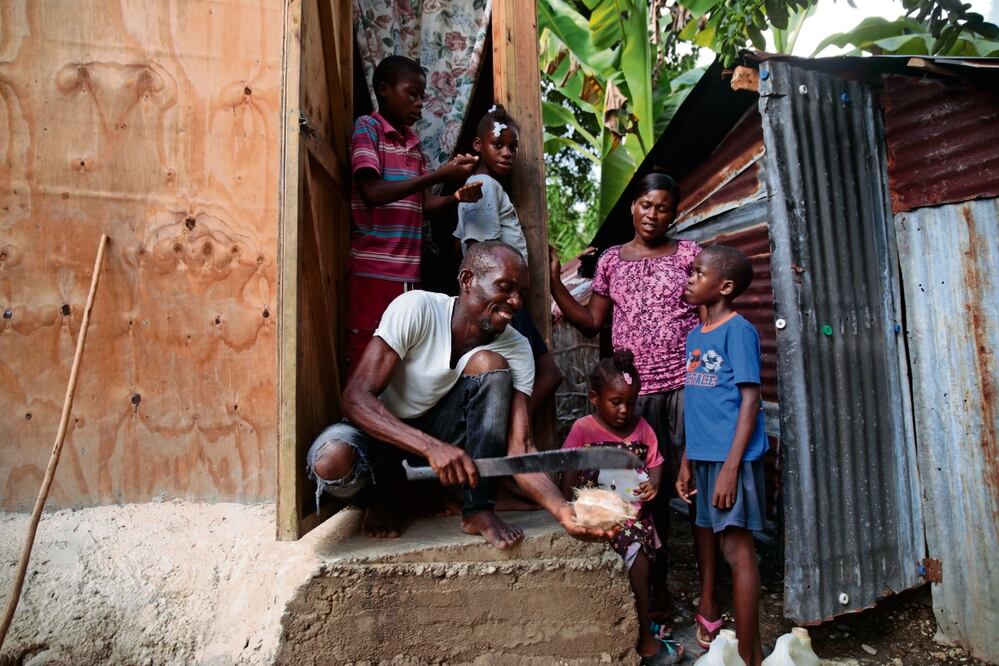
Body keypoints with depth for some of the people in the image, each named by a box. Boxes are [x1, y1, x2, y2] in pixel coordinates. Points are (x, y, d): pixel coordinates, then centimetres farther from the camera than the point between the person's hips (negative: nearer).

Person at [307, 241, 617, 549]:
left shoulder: (517, 349, -15)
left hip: (442, 431, 2)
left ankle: (478, 511, -17)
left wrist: (563, 509, -41)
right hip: (383, 431, -2)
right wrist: (432, 447, -43)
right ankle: (388, 494, -1)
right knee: (332, 459, -37)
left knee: (489, 363, -25)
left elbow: (519, 448, -22)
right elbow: (356, 396, -29)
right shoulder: (416, 308, -24)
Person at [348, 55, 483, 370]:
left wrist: (456, 197, -4)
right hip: (374, 269, -7)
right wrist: (440, 175, -18)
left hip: (408, 271, 7)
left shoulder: (414, 143, 18)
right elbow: (372, 193, -16)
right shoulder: (367, 128, -2)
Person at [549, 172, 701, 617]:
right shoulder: (611, 260, 12)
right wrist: (554, 283, 3)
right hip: (635, 389, 2)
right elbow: (591, 323, 9)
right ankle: (658, 585, 22)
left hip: (686, 384, -1)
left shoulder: (689, 253, 8)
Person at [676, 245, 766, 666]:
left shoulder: (738, 331, -9)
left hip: (730, 457, -8)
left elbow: (750, 398, -13)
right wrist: (686, 460, 14)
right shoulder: (695, 337, 13)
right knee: (706, 540, 15)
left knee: (737, 547, -2)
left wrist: (732, 464, -18)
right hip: (703, 456, 8)